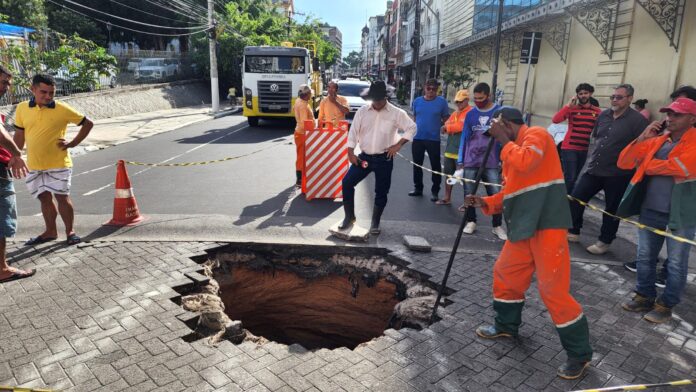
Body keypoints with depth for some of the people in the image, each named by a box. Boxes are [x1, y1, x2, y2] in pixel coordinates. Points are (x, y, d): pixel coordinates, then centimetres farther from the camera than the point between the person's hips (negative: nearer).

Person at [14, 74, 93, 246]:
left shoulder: (62, 109, -8)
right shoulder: (22, 108, 3)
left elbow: (88, 124, 0)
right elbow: (19, 135, 12)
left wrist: (72, 143, -5)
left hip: (58, 164, -4)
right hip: (34, 165, 4)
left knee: (62, 197, 0)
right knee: (44, 198, 13)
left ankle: (70, 231, 15)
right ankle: (50, 231, 26)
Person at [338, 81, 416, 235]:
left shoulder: (396, 113, -4)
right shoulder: (362, 111, 1)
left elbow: (412, 128, 1)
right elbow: (353, 132, 3)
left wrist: (398, 144, -9)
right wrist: (350, 153, -4)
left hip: (384, 159, -2)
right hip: (364, 156, 2)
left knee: (381, 191, 4)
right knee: (347, 182, -6)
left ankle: (375, 222, 22)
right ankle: (349, 217, 10)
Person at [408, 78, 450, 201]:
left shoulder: (442, 101, -4)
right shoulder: (417, 101, 5)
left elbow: (446, 118, 3)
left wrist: (438, 125, -11)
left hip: (433, 139, -3)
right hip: (417, 138, 3)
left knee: (435, 166, 1)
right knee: (417, 164, 12)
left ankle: (435, 191, 12)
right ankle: (418, 188, 27)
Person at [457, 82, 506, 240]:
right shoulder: (471, 114, 6)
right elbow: (464, 137, 8)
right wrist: (460, 161, 5)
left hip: (491, 163, -2)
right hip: (470, 162, 2)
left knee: (496, 195, -2)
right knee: (469, 194, 7)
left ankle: (498, 225, 11)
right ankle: (471, 221, 22)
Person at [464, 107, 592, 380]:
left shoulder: (536, 134, -5)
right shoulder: (512, 150, 20)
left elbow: (524, 163, -26)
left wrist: (505, 142, -9)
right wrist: (486, 203, 5)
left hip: (546, 224, -9)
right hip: (523, 226, 9)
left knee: (553, 289, -6)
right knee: (505, 272, 17)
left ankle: (579, 354, 11)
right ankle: (506, 325, 37)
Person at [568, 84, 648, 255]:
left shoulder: (638, 120, -10)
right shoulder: (603, 115, 7)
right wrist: (598, 152, 12)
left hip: (618, 174, -5)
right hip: (594, 169, 6)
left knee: (611, 209, 8)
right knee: (575, 199, 5)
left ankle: (604, 242, 22)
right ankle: (573, 232, 20)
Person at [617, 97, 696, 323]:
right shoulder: (657, 140, 7)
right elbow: (623, 162, 2)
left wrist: (644, 164, -10)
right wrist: (642, 138, -10)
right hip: (650, 209, 5)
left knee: (676, 264, 7)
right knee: (645, 257, 14)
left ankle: (666, 306, 21)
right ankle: (644, 297, 30)